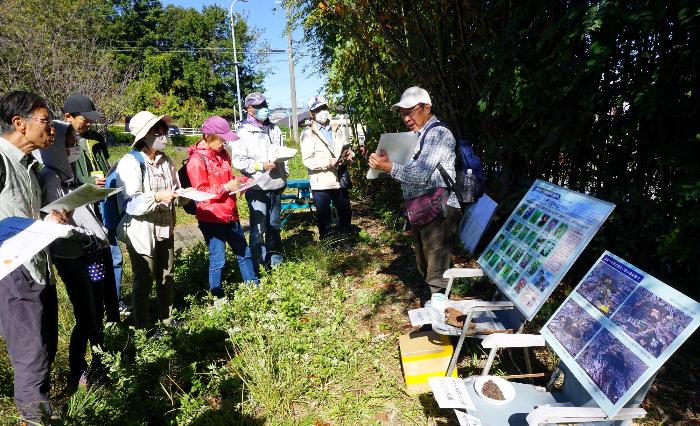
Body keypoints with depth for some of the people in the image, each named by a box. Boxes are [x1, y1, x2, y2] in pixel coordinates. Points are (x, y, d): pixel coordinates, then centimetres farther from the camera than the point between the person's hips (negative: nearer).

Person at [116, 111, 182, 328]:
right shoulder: (129, 163, -13)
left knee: (166, 277, 17)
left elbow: (174, 192, 13)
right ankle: (142, 327, 24)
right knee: (143, 283, 7)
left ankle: (168, 319, 35)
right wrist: (157, 197, -33)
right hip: (141, 233, -6)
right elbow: (130, 203, -21)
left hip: (165, 229, 6)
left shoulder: (166, 161, 6)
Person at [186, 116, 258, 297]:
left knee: (244, 252, 17)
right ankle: (217, 296, 18)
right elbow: (200, 191, -14)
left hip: (230, 214, 8)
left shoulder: (223, 154, 11)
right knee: (218, 260, 1)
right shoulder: (197, 160, -11)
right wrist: (226, 187, -21)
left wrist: (239, 180, 5)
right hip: (211, 218, -8)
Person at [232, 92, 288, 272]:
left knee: (274, 225, 16)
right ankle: (257, 267, 5)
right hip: (257, 188, -6)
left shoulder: (274, 129, 13)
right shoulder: (244, 132, -6)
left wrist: (285, 173, 15)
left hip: (276, 186, 6)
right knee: (258, 228, -5)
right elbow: (238, 161, -11)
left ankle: (275, 260, 30)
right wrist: (261, 166, -16)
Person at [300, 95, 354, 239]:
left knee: (345, 213, 15)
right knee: (324, 217, 7)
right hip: (321, 183, -4)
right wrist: (328, 163, -24)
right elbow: (307, 160, -11)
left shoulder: (339, 129, 10)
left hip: (340, 180, 4)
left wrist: (349, 154, -5)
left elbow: (347, 148, 20)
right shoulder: (308, 133, -3)